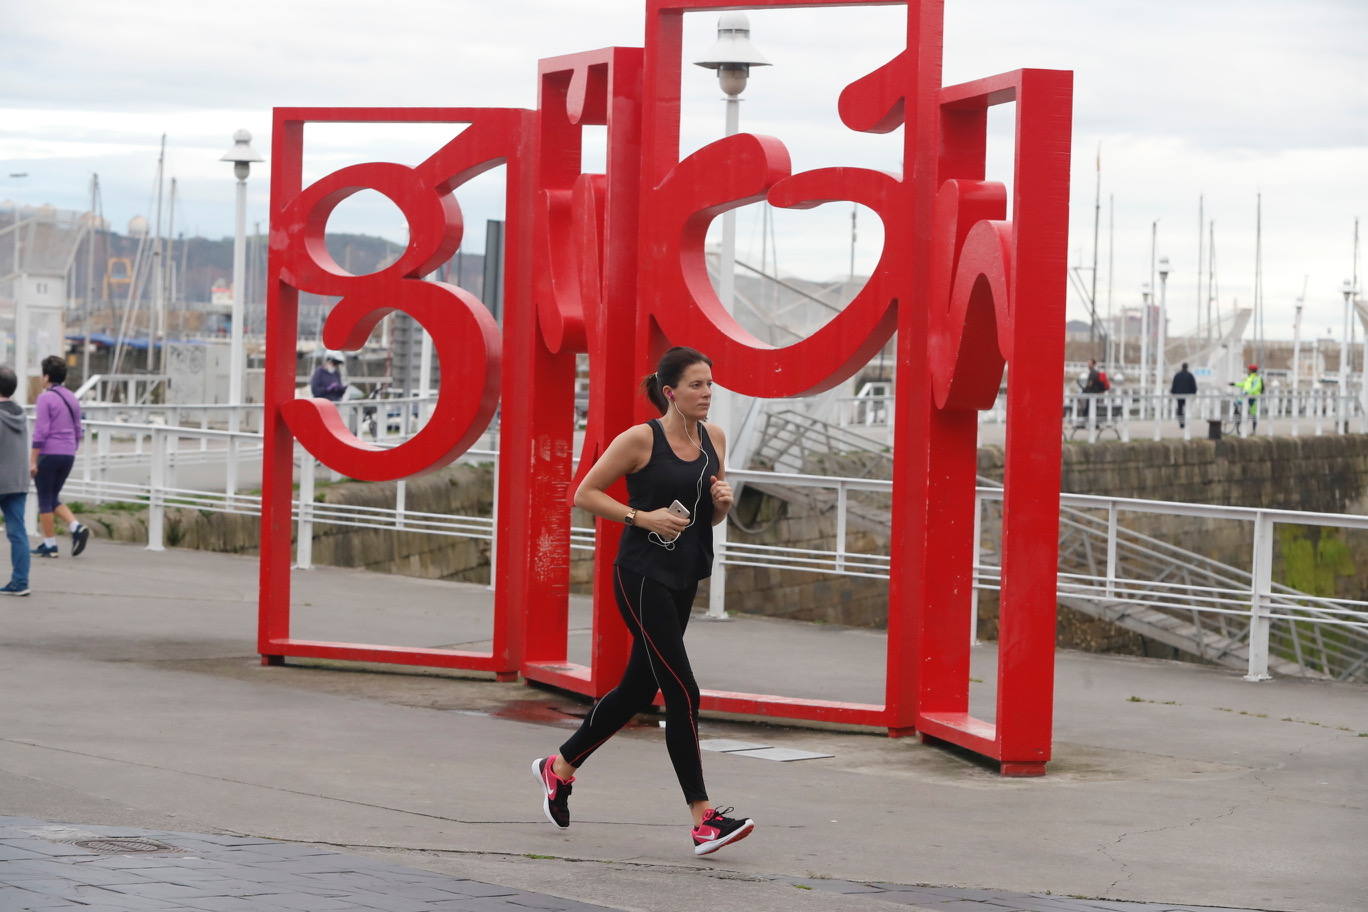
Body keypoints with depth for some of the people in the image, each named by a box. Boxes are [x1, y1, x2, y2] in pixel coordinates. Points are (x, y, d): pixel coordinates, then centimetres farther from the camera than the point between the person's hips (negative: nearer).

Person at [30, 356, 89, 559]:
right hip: (67, 455, 7)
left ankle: (49, 544, 5)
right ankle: (77, 528, -4)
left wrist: (32, 461, -15)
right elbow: (78, 432, 15)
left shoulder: (45, 398, -11)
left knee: (45, 499, 4)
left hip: (48, 454, -7)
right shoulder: (72, 399, 11)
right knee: (53, 498, 16)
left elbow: (40, 431, -16)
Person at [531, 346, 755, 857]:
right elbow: (585, 494, -6)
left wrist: (722, 502, -4)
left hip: (683, 579, 8)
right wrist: (643, 516, -17)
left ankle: (560, 767, 37)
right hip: (642, 577, -8)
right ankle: (703, 819, -12)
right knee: (682, 691, -12)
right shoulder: (641, 439, -11)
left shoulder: (714, 441, 8)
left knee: (639, 688, 16)